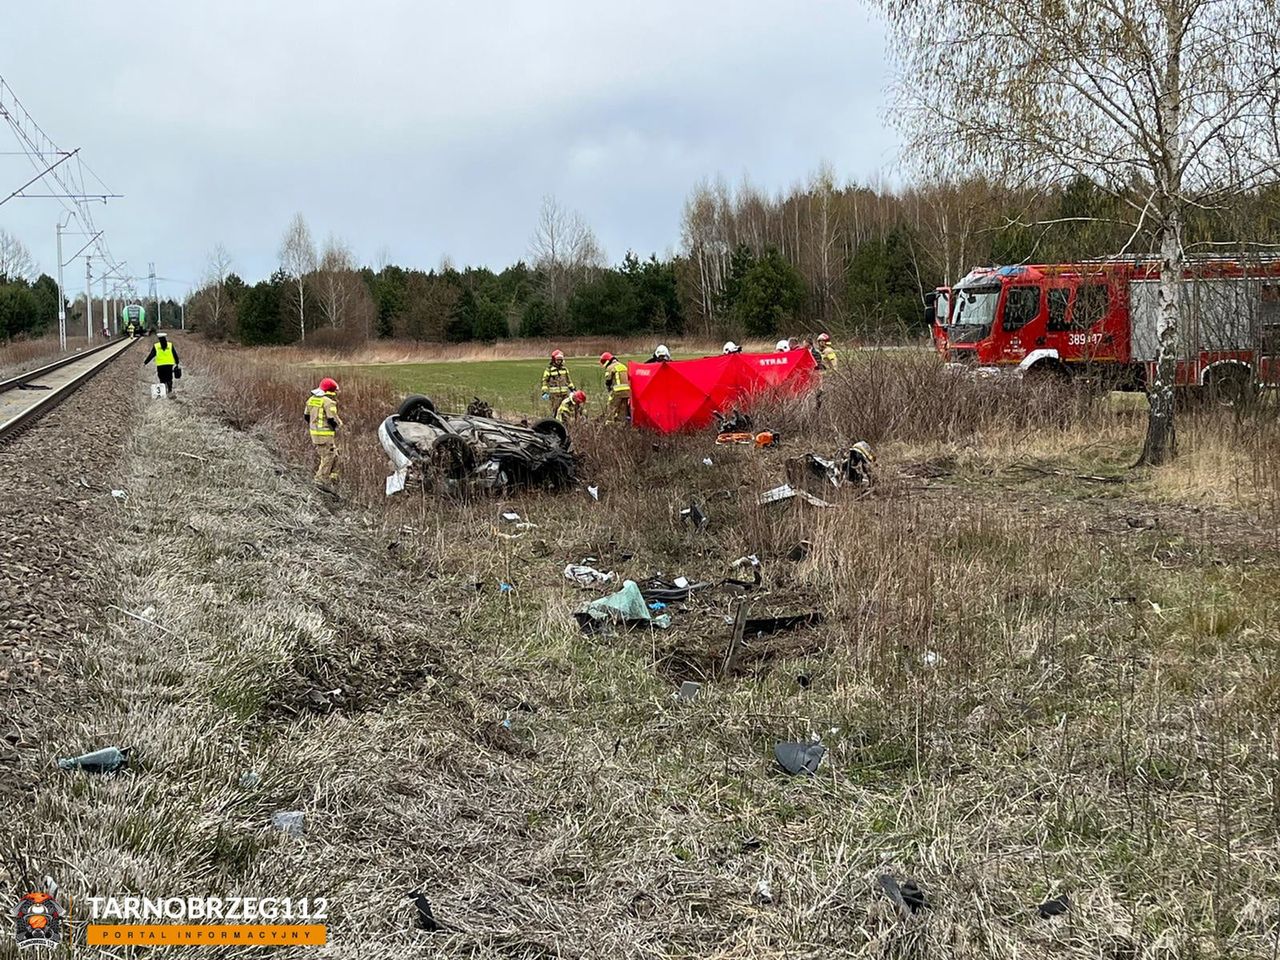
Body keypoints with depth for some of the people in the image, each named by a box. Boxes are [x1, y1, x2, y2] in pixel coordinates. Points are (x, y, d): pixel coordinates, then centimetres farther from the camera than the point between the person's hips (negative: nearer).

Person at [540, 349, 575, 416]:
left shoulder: (564, 368, 13)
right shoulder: (549, 369, -4)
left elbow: (568, 379, 22)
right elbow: (544, 380, -4)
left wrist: (572, 389, 20)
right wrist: (544, 392, -10)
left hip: (564, 393, 5)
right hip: (554, 394, -5)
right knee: (555, 410, -6)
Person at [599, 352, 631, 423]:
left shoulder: (610, 368, -2)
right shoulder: (623, 366, 21)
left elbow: (607, 382, -3)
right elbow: (629, 379, 21)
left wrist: (609, 391, 13)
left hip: (617, 391, -7)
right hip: (627, 391, 7)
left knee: (612, 410, -2)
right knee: (623, 411, 12)